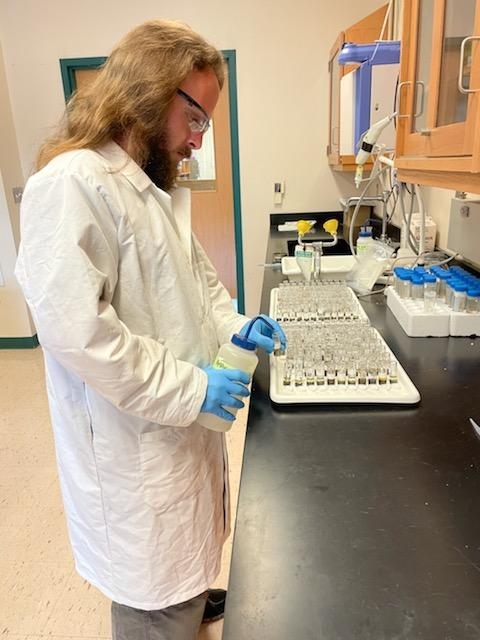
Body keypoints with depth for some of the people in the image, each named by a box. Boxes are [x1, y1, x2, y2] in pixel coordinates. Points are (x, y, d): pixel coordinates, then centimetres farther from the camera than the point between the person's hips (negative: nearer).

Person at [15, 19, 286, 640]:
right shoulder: (73, 182, -21)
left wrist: (232, 325, 3)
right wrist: (189, 387, -23)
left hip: (181, 423, 9)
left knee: (187, 549, 32)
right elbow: (72, 327, -28)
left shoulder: (153, 186, 9)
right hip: (134, 442, -9)